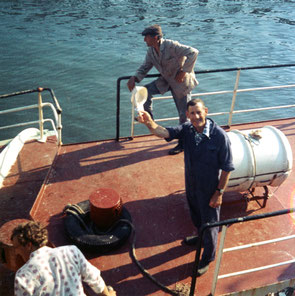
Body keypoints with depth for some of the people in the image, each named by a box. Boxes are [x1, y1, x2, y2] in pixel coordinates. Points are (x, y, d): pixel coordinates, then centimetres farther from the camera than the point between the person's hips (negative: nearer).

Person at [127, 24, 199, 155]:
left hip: (180, 82, -6)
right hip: (165, 81, 6)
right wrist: (134, 78, -18)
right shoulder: (151, 51, -4)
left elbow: (193, 52, -29)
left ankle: (182, 143, 15)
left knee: (184, 114, -1)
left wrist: (184, 71, -28)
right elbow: (145, 67, 2)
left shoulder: (171, 46, -26)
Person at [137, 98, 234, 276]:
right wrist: (149, 123, -48)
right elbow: (164, 132, -27)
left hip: (210, 189, -5)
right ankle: (201, 237, 61)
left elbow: (227, 168, -18)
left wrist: (219, 193, -16)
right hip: (191, 185, 5)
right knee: (196, 217, 29)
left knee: (209, 224, 13)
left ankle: (208, 258, 39)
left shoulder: (220, 136, -26)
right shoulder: (187, 129, -12)